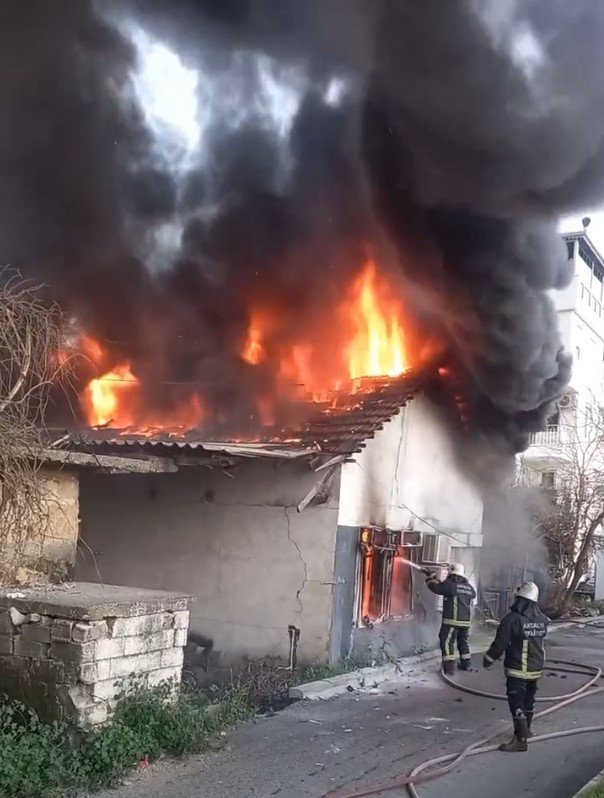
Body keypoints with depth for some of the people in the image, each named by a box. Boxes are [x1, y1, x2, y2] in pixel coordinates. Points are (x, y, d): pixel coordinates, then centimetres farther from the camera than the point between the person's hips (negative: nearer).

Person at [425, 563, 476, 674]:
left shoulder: (449, 585, -10)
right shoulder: (470, 587, 8)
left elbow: (435, 587, -3)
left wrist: (431, 578, 19)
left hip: (452, 620, -6)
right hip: (466, 621, 6)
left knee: (447, 642, 0)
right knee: (464, 642, 21)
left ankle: (449, 667, -5)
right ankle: (466, 664, 29)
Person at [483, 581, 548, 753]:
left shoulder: (512, 619, -21)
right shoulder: (542, 619, 0)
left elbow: (500, 644, -17)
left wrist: (489, 659, -2)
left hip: (517, 670, -7)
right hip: (536, 668, 7)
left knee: (516, 703, -1)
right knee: (529, 700, 21)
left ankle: (521, 739, 0)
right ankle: (526, 730, 37)